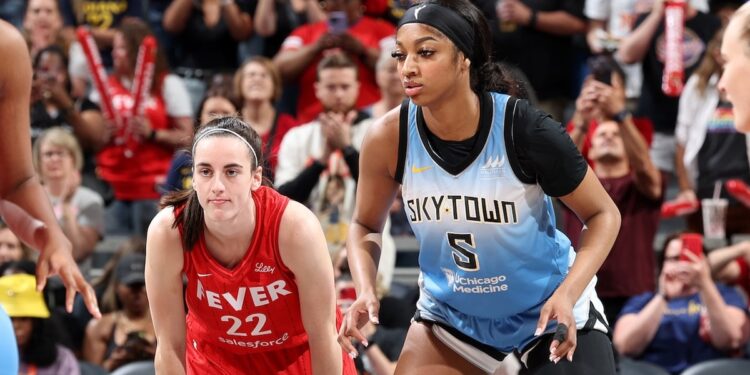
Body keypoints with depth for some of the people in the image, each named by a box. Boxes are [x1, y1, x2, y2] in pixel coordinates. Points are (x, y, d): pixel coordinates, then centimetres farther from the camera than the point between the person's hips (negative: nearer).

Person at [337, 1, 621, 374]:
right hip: (451, 314, 2)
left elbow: (603, 214, -12)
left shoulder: (525, 129, -24)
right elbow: (365, 225, 2)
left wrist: (567, 295, -26)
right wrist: (366, 293, -17)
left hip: (549, 309, -2)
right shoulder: (387, 140, -17)